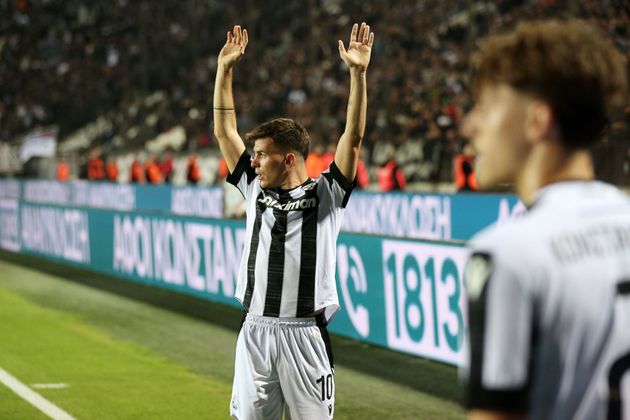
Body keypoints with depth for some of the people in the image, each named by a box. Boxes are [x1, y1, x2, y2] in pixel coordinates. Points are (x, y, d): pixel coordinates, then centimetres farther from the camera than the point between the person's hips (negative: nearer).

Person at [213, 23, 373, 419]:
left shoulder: (326, 195, 0)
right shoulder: (256, 190, 12)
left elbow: (353, 137, -10)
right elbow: (225, 131, 14)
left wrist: (358, 74, -18)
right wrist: (225, 69, 11)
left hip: (305, 334, -4)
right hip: (255, 331, 4)